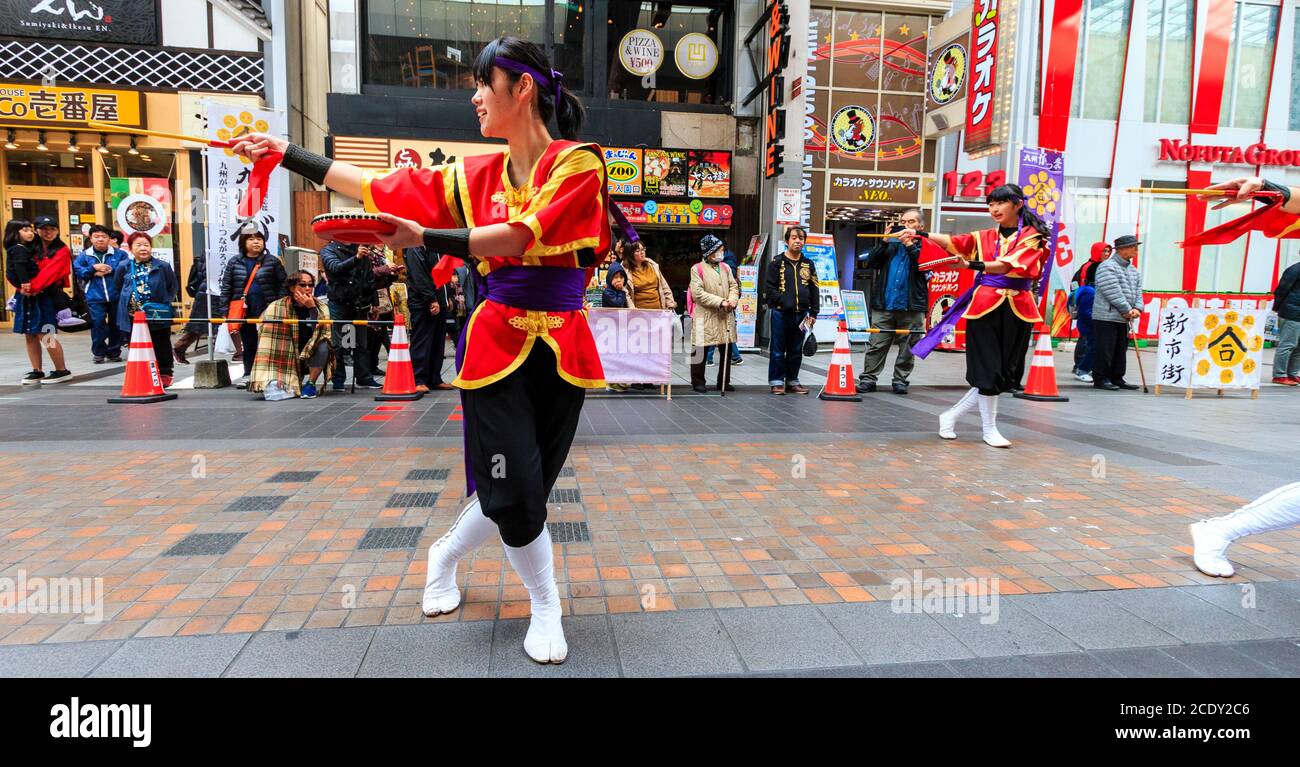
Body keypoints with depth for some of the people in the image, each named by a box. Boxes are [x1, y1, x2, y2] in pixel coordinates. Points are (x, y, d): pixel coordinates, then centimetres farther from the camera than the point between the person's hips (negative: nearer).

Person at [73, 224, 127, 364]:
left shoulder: (120, 254, 4)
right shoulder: (84, 255, 6)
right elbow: (78, 272, 1)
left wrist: (111, 270, -14)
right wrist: (93, 268, -12)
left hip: (116, 296, 0)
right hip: (95, 297, 0)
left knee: (116, 324, 8)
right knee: (97, 324, -6)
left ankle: (114, 352, 19)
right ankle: (98, 352, 5)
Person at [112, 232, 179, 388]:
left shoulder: (163, 266, -3)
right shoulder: (124, 267, 3)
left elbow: (173, 288, 7)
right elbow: (117, 289, 16)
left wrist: (164, 302, 2)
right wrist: (126, 304, 11)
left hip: (158, 316, -1)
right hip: (132, 317, 2)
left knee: (161, 346, 10)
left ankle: (165, 374, 23)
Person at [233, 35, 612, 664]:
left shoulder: (577, 163, -4)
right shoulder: (475, 175, 9)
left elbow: (520, 236, -17)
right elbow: (377, 188, 14)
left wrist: (423, 237, -25)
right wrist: (286, 154, 14)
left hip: (561, 348, -1)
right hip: (496, 344, 2)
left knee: (522, 492, 8)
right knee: (514, 492, -5)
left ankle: (445, 554, 38)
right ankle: (546, 608, 20)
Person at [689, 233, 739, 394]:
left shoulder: (725, 267, 14)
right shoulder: (697, 269, -5)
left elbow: (734, 286, 13)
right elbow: (698, 293, -13)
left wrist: (733, 300, -10)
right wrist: (720, 302, -17)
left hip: (726, 316, 6)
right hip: (705, 316, -6)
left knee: (726, 350, 10)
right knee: (701, 351, 0)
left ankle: (724, 382, 22)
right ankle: (698, 383, 12)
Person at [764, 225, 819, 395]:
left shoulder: (808, 264, 12)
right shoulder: (777, 263, 0)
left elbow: (814, 290, 12)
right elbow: (769, 287, -5)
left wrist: (814, 313, 7)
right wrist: (782, 300, -15)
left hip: (801, 314, 4)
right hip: (781, 313, -4)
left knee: (796, 350, 11)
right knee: (778, 350, 1)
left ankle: (792, 381, 21)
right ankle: (777, 382, 9)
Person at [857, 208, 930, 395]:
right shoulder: (891, 243, 14)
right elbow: (871, 263, 5)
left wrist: (910, 244, -16)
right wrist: (884, 242, -5)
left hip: (912, 307, -2)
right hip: (884, 305, 2)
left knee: (907, 348, 6)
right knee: (876, 345, 1)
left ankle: (900, 380, 16)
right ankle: (868, 379, 5)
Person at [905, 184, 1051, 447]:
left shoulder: (1033, 237, 2)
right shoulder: (985, 237, 10)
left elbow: (1010, 265, -15)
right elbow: (951, 241, -3)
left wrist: (976, 265, -29)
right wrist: (919, 234, -18)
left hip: (1017, 310, 0)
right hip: (985, 306, 0)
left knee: (1005, 371, 5)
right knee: (988, 370, -3)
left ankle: (951, 415, 19)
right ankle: (989, 429, 12)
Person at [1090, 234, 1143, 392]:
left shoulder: (1133, 270, 17)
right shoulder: (1107, 267, -10)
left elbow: (1138, 291, 14)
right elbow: (1113, 292, -17)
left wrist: (1137, 308, -4)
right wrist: (1127, 310, -15)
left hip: (1124, 319, 9)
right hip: (1106, 317, -8)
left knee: (1121, 350, 12)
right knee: (1105, 349, -6)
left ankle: (1116, 378, 19)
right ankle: (1100, 379, 1)